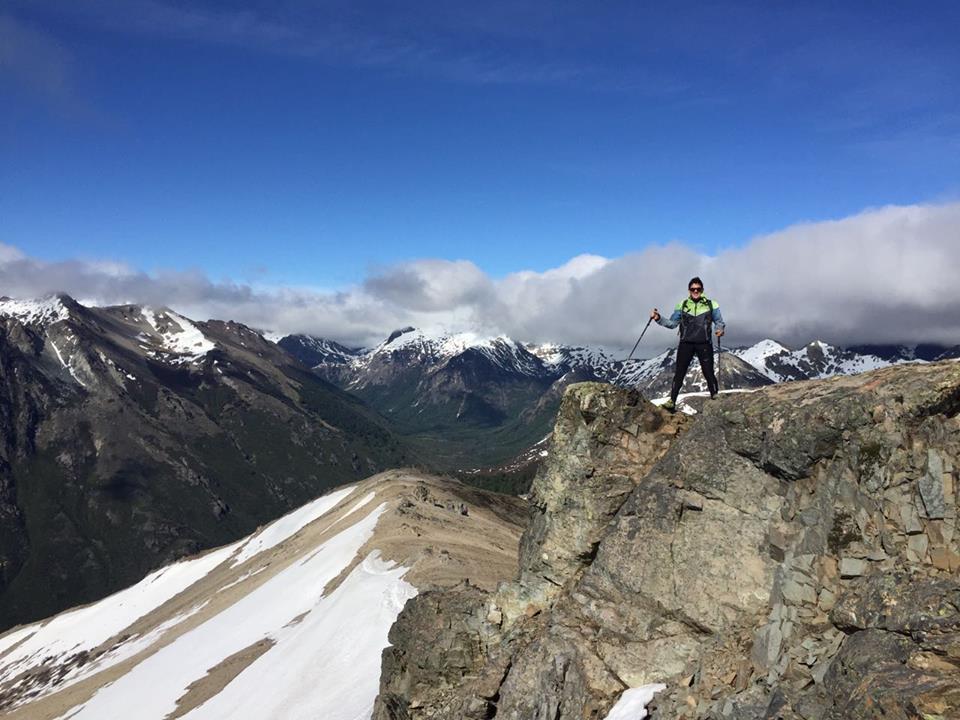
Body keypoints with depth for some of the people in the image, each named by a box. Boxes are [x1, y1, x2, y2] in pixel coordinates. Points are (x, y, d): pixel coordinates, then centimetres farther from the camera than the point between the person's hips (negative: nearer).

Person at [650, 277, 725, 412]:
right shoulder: (682, 305, 10)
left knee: (709, 373, -3)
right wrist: (659, 319, -7)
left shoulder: (711, 305, 6)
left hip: (704, 344, -1)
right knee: (679, 373, -4)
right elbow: (672, 323, 10)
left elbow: (719, 321, 8)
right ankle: (672, 401, -4)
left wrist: (720, 329, -15)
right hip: (686, 343, 1)